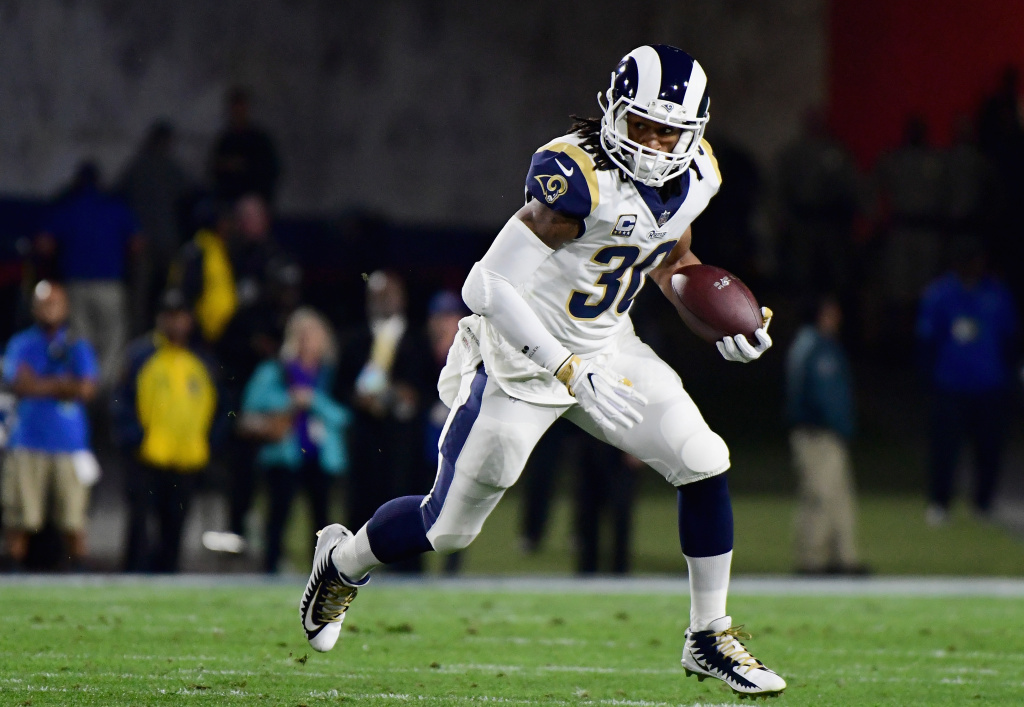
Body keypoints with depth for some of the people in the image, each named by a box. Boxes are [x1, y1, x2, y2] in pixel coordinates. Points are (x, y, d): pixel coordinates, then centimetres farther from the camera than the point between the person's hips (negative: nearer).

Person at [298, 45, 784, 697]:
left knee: (705, 465, -10)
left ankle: (709, 639, 6)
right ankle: (343, 561, 38)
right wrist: (571, 373, -35)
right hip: (523, 360, -6)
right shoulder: (579, 175, -31)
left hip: (608, 349, 6)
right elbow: (489, 287, -32)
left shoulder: (695, 177, -6)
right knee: (449, 526, 6)